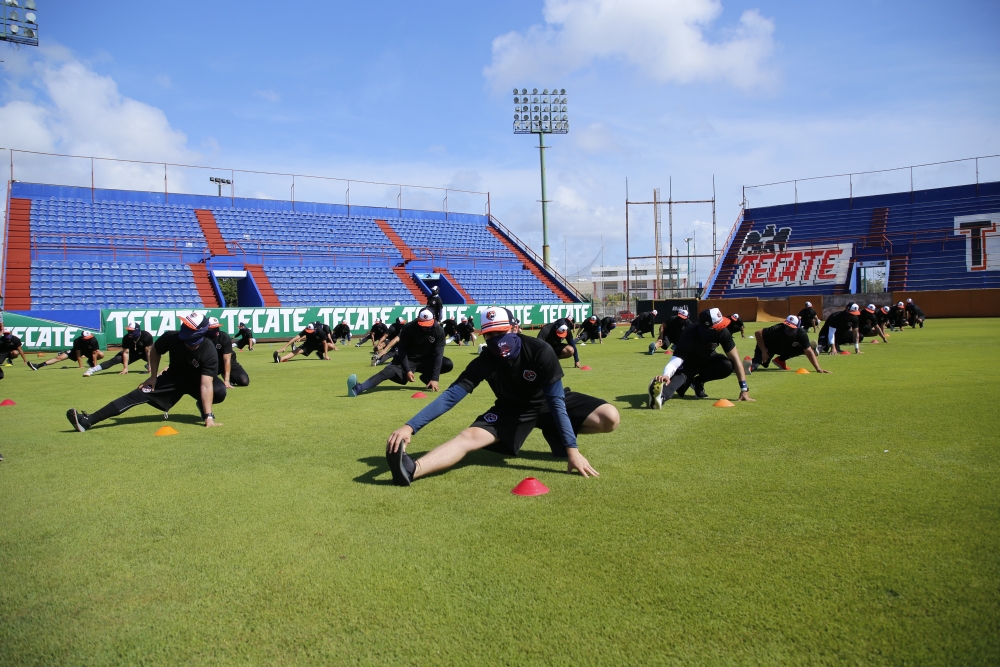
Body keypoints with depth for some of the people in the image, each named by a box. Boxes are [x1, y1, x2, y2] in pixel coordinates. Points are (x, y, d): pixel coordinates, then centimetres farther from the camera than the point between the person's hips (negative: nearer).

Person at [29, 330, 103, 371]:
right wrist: (81, 366, -29)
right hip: (78, 350, 0)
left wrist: (95, 365, -31)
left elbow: (94, 353, -28)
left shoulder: (93, 340, -33)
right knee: (60, 357, -14)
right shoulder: (77, 341, -32)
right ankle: (38, 366, -18)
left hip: (89, 351, 0)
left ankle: (90, 361, 3)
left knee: (101, 355, -28)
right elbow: (78, 355, -27)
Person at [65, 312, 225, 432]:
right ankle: (88, 421, -24)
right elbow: (154, 351, 0)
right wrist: (153, 377, -4)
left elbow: (206, 385, -38)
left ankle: (204, 408, 3)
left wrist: (209, 417, -45)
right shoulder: (171, 337, -25)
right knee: (141, 393, -18)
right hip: (173, 378, 2)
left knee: (220, 391, -32)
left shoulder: (209, 351, -33)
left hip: (196, 381, -2)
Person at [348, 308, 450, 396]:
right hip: (408, 359, -2)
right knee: (390, 371, -30)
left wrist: (434, 378, -27)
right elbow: (402, 350, -15)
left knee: (448, 364, -21)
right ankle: (358, 389, -48)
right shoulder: (408, 328, -21)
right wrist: (407, 370, -26)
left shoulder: (439, 331, -18)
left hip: (426, 360, 3)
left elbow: (438, 354, -20)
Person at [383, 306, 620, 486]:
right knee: (469, 436, -26)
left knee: (610, 419, -21)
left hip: (546, 404, 0)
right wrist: (410, 427, -43)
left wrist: (572, 448, -36)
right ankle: (412, 470, -49)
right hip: (513, 409, 0)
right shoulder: (484, 362, -23)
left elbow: (556, 401, -29)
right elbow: (450, 396, -30)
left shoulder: (540, 351, -29)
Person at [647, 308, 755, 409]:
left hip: (708, 360, 4)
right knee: (679, 376, -37)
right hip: (688, 363, -4)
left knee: (728, 366, -27)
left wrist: (744, 389, -29)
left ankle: (698, 382, -5)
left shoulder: (722, 331, -27)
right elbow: (675, 361, -47)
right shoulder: (689, 335, -36)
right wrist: (666, 375, -72)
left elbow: (735, 358, -23)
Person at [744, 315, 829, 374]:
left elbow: (809, 351, -25)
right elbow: (758, 333, -27)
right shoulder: (777, 329, -35)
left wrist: (818, 369, -32)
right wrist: (763, 351, -30)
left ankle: (780, 360, 0)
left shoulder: (801, 333, -26)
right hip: (769, 347, -6)